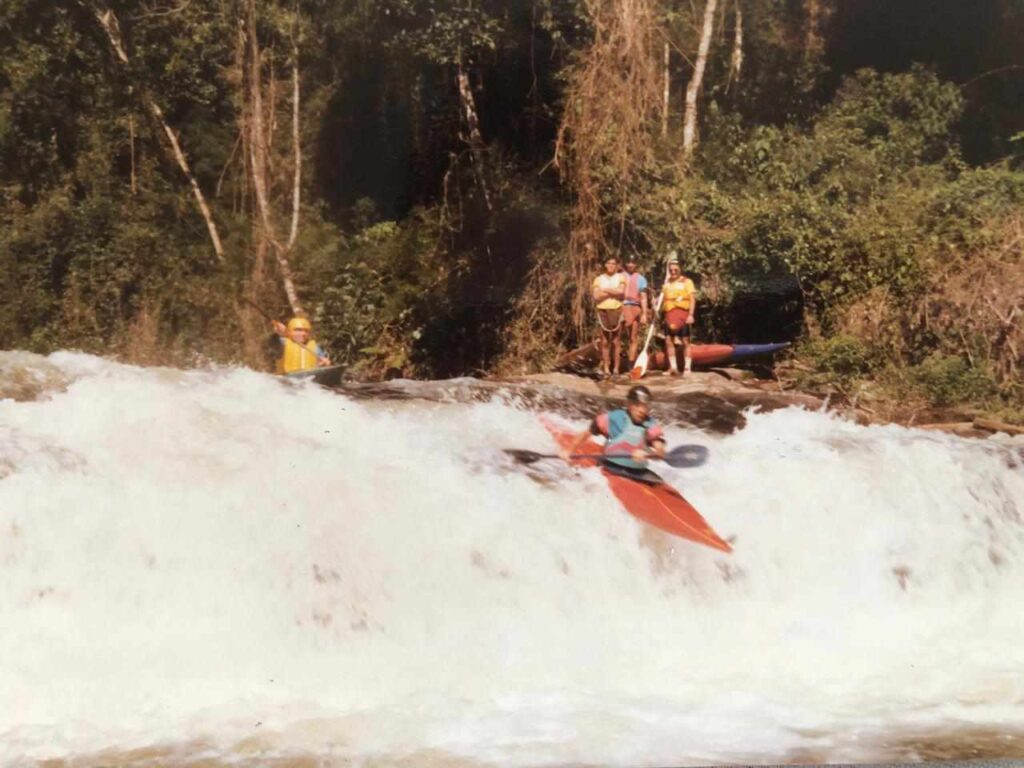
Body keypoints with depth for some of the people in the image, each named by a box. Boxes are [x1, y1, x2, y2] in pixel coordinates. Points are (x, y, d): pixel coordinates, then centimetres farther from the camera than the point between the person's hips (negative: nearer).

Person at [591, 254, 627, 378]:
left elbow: (621, 292, -10)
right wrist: (613, 292, -5)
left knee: (616, 341, -2)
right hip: (603, 311, 1)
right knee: (605, 341, 1)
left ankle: (616, 368, 1)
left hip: (616, 310, -1)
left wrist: (605, 290, -3)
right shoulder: (599, 279, 10)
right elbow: (596, 296, -3)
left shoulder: (621, 277, 7)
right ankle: (606, 368, 3)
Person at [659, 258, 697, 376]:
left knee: (685, 341, -1)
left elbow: (692, 299, -7)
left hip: (682, 313, -5)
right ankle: (673, 367, 10)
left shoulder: (686, 281, -1)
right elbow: (663, 299, 19)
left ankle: (687, 367, 6)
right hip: (669, 314, 5)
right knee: (668, 341, 3)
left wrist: (691, 314, -16)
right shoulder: (667, 283, 16)